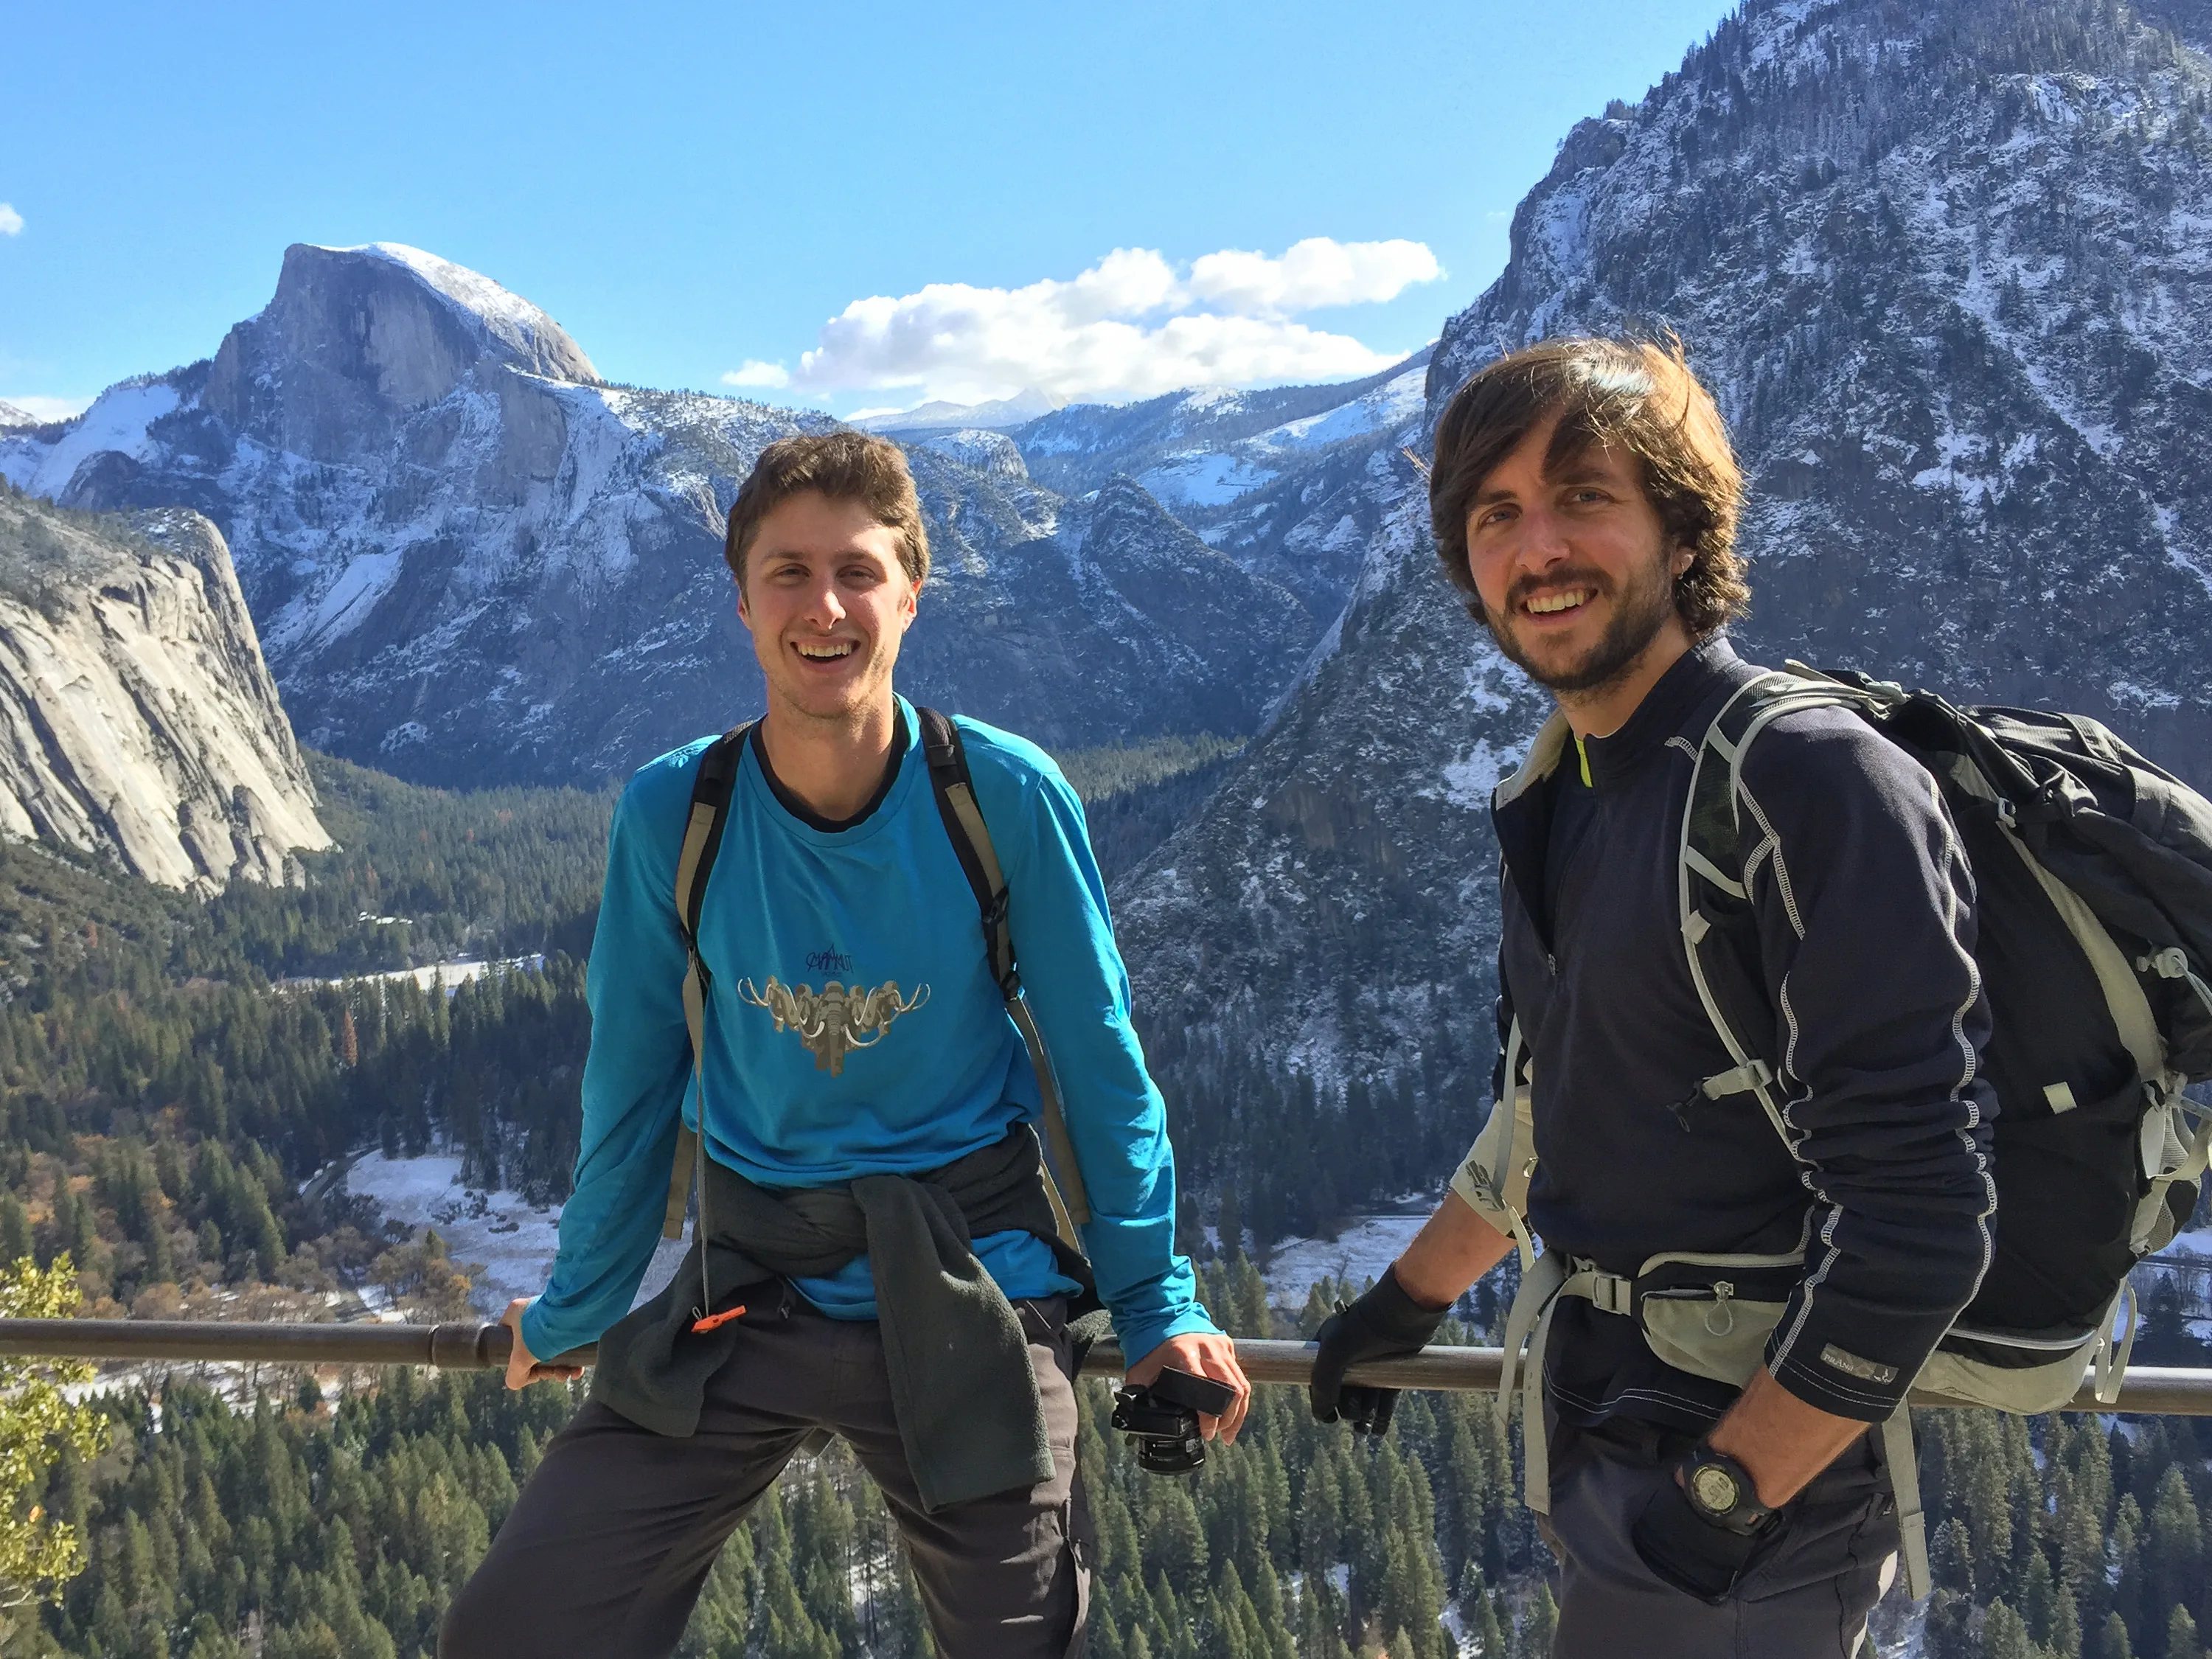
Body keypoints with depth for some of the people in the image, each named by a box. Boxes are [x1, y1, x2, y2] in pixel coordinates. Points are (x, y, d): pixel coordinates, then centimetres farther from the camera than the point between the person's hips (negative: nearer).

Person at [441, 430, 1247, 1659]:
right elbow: (632, 1081, 5)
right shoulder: (671, 813, -8)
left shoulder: (1008, 796, -12)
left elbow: (1100, 1059, -1)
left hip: (968, 1299, -1)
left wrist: (1158, 1301, 3)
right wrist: (576, 1310, 15)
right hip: (746, 1296, 1)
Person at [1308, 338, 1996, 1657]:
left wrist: (1725, 1494, -21)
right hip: (1602, 1437, 8)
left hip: (1754, 1461, -8)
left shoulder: (1811, 781, -19)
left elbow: (1918, 1211, -23)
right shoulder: (1559, 800, 7)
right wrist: (1407, 1303, 25)